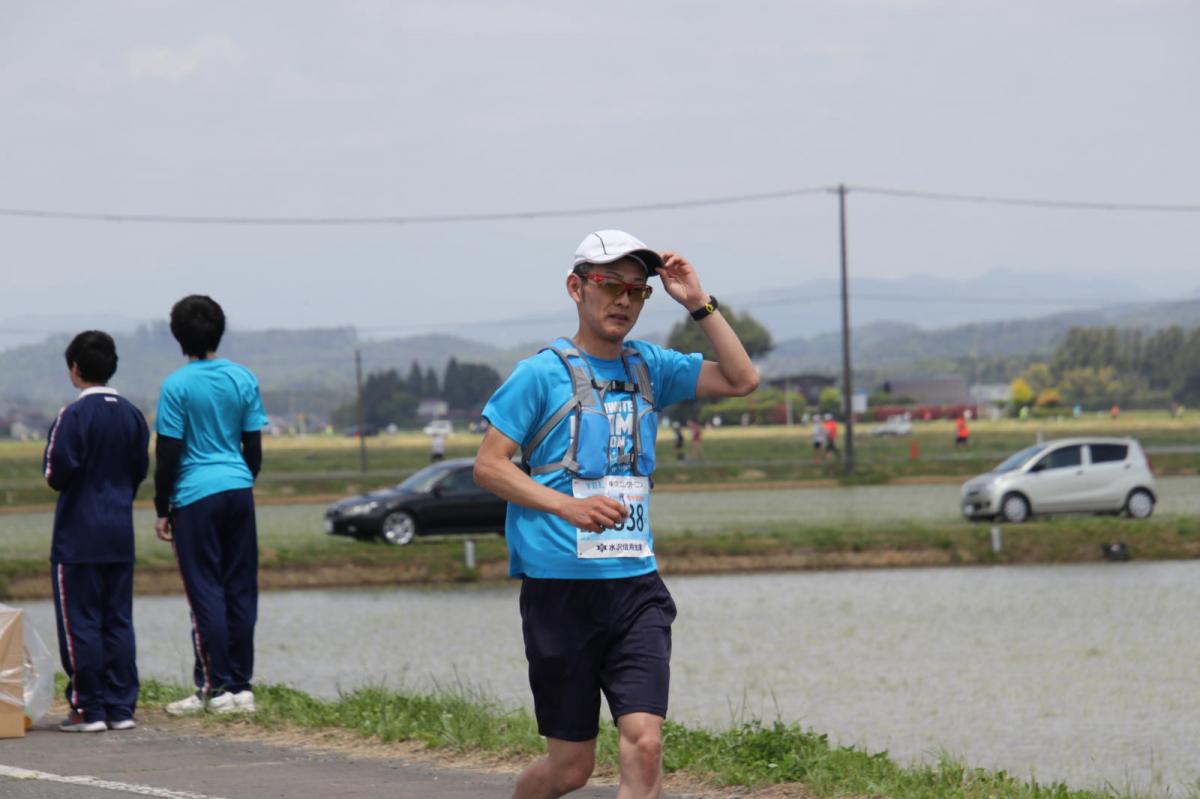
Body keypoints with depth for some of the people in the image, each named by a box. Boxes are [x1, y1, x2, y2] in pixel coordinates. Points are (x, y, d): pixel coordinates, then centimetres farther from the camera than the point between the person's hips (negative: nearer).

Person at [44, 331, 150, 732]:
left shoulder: (74, 415, -14)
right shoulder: (132, 415, 6)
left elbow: (58, 473, -18)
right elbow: (141, 469, 11)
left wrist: (50, 471, 4)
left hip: (79, 537, -6)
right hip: (120, 534, 6)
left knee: (80, 623, -1)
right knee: (118, 621, 10)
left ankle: (88, 710, -2)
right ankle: (121, 707, 8)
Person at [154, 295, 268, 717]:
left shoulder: (177, 385, -9)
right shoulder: (243, 379, 5)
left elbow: (168, 455, -8)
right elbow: (254, 447, 10)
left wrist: (162, 509, -1)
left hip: (197, 494, -5)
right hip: (239, 491, 5)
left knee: (206, 591, -1)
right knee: (241, 590, 7)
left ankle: (215, 687, -2)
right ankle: (241, 686, 8)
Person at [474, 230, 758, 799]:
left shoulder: (648, 367, 12)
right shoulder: (542, 373, -4)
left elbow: (741, 380, 12)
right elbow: (488, 465, -6)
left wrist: (699, 304, 2)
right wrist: (569, 506, -20)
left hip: (635, 586, 4)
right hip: (560, 587, -4)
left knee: (644, 743, -13)